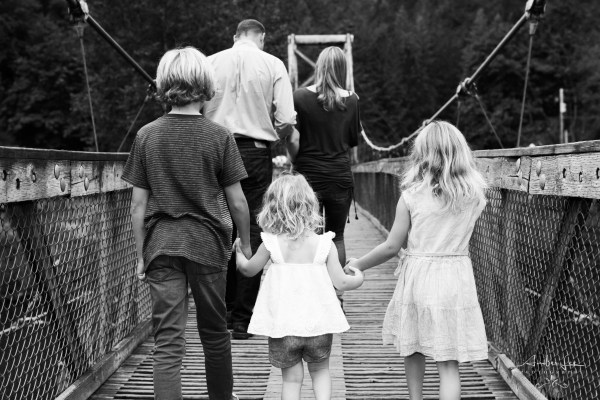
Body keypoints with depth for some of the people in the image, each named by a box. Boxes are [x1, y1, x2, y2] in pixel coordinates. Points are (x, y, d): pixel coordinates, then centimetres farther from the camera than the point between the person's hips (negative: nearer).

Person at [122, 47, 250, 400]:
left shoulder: (147, 136, -1)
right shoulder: (219, 137, -6)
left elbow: (138, 204, 0)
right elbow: (237, 202, -4)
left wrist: (141, 255, 9)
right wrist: (246, 244, 10)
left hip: (161, 244, 1)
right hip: (208, 242, 0)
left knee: (168, 340, 1)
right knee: (214, 331, 17)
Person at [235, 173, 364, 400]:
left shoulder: (271, 244, -8)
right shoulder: (324, 244, -8)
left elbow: (249, 269, 9)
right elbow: (341, 283, -5)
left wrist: (238, 252, 29)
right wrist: (358, 278, 17)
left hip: (283, 324, 0)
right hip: (318, 322, 1)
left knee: (291, 377, 12)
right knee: (320, 370, 22)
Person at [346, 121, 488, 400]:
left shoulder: (412, 196, -7)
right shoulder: (474, 194, -2)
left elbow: (392, 246, -4)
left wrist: (357, 265, 9)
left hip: (417, 275, -1)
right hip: (456, 276, 1)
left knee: (412, 348, 21)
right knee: (448, 362, 2)